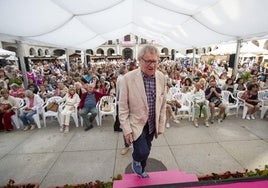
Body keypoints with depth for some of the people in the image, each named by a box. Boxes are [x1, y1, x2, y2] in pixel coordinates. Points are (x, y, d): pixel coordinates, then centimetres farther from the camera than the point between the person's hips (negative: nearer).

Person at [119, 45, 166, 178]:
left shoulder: (161, 77, -6)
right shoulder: (128, 78, -19)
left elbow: (162, 103, 2)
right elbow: (123, 107, -13)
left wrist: (161, 125, 6)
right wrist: (127, 130, -12)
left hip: (152, 124, 4)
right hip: (136, 124, -4)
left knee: (145, 151, 20)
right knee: (142, 152, -11)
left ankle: (140, 171, 52)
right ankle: (135, 159, 28)